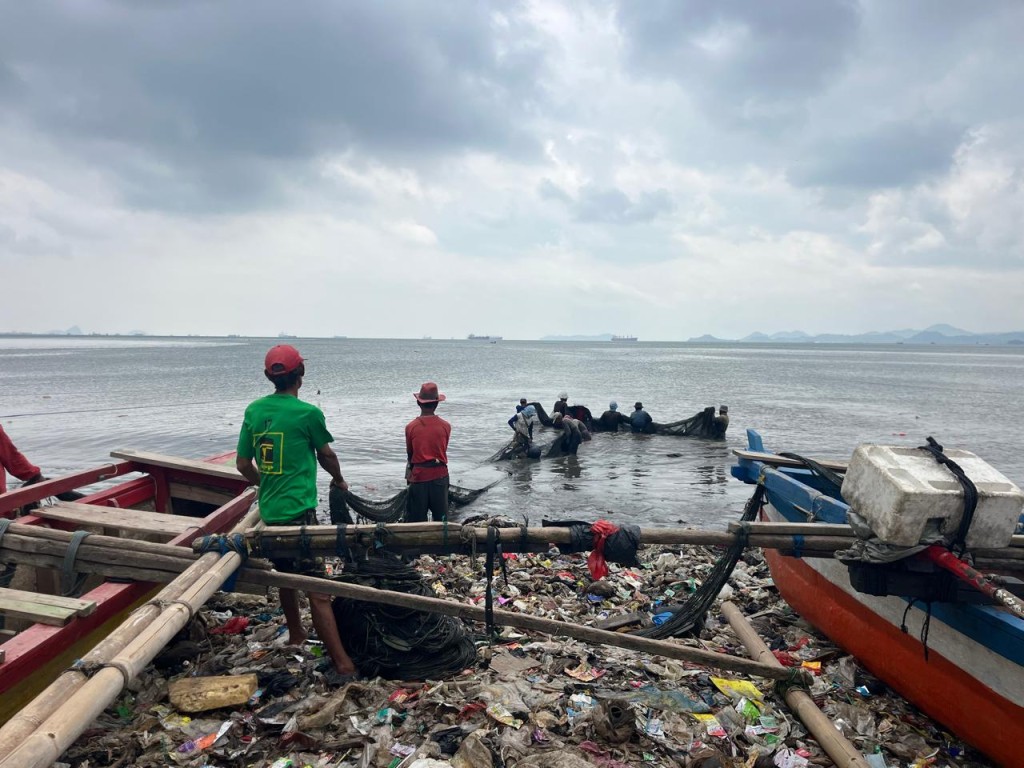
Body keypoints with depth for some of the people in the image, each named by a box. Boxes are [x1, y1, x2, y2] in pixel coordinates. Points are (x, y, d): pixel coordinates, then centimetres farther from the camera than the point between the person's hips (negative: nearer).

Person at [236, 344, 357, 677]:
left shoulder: (254, 410, 3)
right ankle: (341, 662, -5)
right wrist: (339, 480, 24)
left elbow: (243, 464, 10)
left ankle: (296, 634, 42)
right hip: (299, 511, -6)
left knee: (286, 576, 24)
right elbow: (326, 455, 4)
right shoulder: (308, 413, -12)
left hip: (269, 511, 6)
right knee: (316, 588, -7)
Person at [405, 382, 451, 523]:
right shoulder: (445, 426, -5)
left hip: (418, 476, -1)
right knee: (441, 518, 10)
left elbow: (409, 453, 4)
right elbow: (443, 450, 5)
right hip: (439, 475, 1)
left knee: (417, 520, 8)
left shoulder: (411, 427, -7)